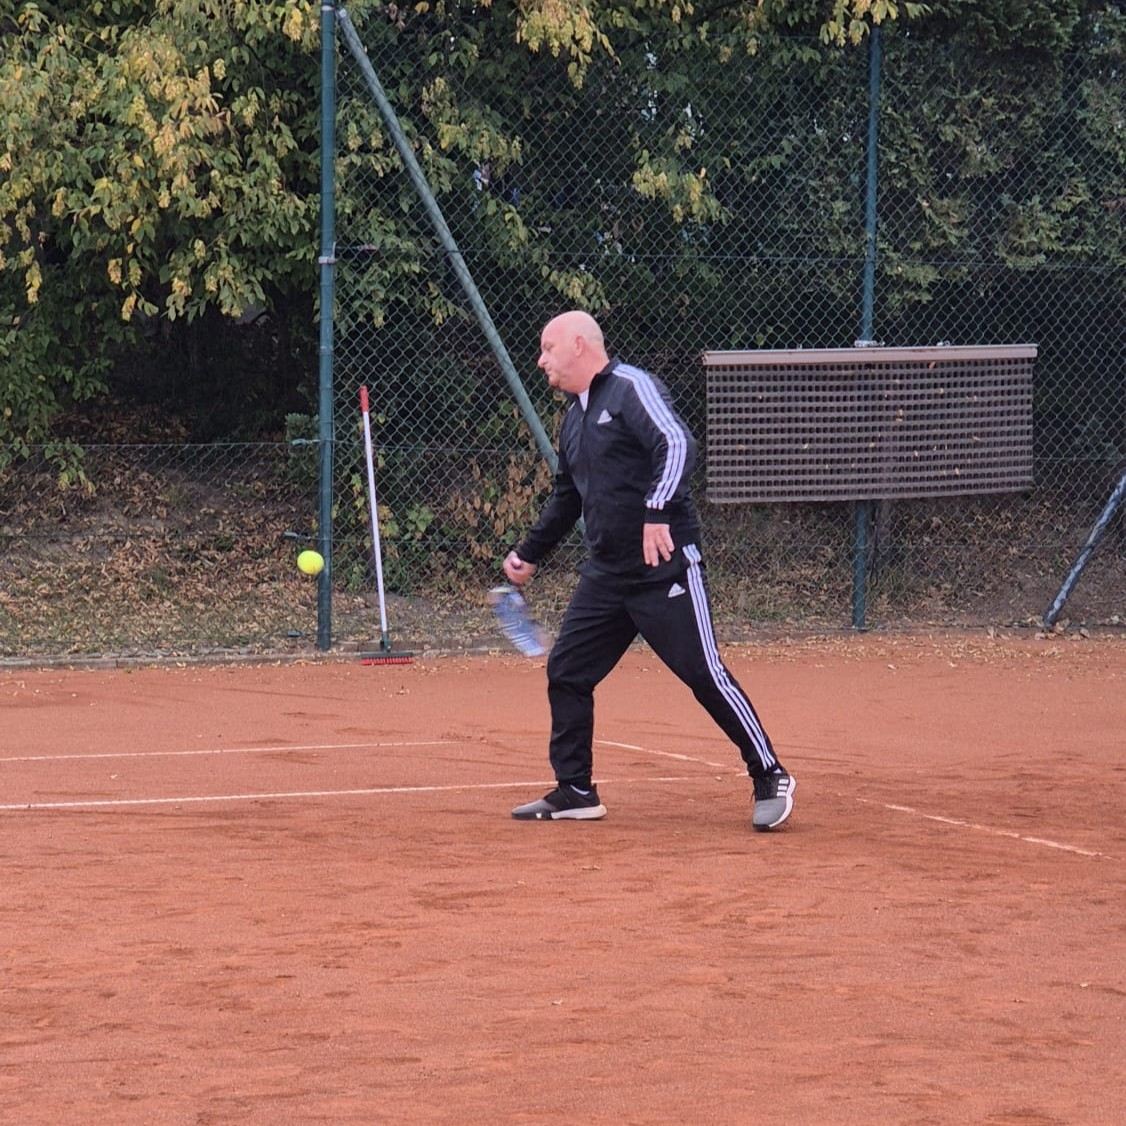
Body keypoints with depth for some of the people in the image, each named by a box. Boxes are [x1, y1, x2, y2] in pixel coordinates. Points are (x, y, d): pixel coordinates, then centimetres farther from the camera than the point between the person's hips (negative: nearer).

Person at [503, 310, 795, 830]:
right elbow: (567, 497, 31)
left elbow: (678, 445, -25)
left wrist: (656, 513, -36)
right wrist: (529, 553, 34)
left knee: (705, 674, -9)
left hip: (665, 566, -9)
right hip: (605, 573, 9)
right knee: (566, 672, 7)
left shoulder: (632, 389, -10)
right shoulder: (574, 417, 18)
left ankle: (771, 779, 0)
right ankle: (575, 792, 16)